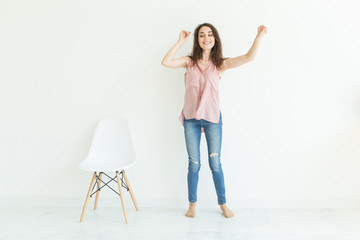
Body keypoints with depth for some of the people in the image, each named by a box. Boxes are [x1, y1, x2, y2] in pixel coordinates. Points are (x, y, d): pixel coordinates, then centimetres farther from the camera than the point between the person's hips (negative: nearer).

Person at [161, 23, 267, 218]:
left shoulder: (220, 64, 3)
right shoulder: (189, 62, 5)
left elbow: (249, 57, -6)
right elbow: (165, 62, -8)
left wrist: (259, 37, -17)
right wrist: (180, 42, -7)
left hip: (212, 118, 0)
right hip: (191, 119, 1)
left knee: (215, 164, 4)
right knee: (194, 164, 7)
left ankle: (223, 204, 20)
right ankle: (192, 204, 21)